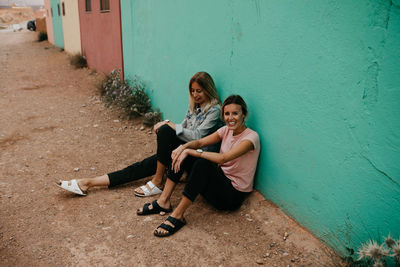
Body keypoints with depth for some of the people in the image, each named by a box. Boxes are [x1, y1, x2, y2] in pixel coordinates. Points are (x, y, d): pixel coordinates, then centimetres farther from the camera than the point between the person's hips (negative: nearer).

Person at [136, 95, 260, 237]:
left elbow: (222, 158, -31)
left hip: (234, 194, -7)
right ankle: (164, 201, -8)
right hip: (219, 180, 8)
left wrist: (190, 151, -26)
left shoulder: (251, 137, -18)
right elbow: (200, 142, 0)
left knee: (203, 163, -34)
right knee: (183, 151, -5)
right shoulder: (227, 130, 5)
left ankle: (178, 215, -25)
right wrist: (183, 147, -22)